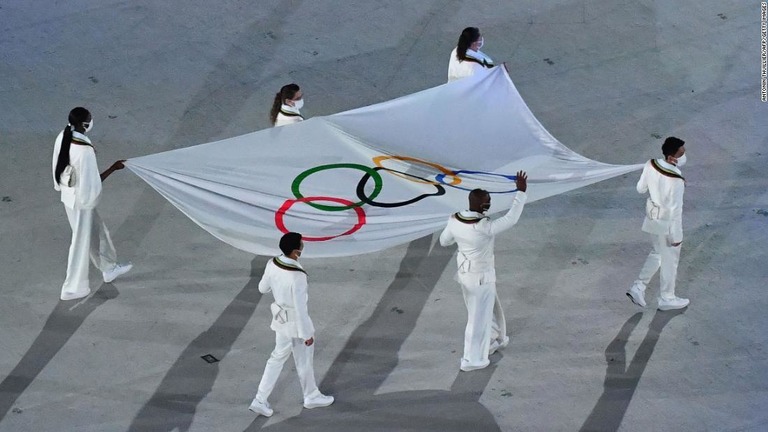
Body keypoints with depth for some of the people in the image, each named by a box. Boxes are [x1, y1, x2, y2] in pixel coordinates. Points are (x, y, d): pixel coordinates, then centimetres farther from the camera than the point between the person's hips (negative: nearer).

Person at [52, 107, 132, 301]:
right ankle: (73, 288, 25)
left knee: (97, 232, 27)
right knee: (81, 242, 10)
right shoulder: (85, 152, -33)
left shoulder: (63, 137, -9)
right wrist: (113, 168, -14)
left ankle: (109, 269, 46)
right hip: (81, 200, -8)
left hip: (68, 195, 8)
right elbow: (91, 183, -25)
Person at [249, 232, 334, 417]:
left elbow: (263, 288, 4)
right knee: (304, 360, 18)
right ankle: (311, 396, 42)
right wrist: (307, 333, -15)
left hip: (281, 317, 7)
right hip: (296, 321, -7)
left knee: (279, 356, 24)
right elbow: (300, 308, -28)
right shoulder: (297, 277, -36)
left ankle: (260, 400, 25)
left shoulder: (272, 264, -14)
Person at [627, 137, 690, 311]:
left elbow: (641, 188, 1)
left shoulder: (651, 165, -13)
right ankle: (667, 299, 31)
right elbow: (675, 210, -24)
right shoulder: (676, 181, -32)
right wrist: (676, 236, -13)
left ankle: (638, 287, 27)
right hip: (667, 223, -7)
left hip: (652, 216, 7)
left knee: (657, 253, 29)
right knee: (670, 260, 15)